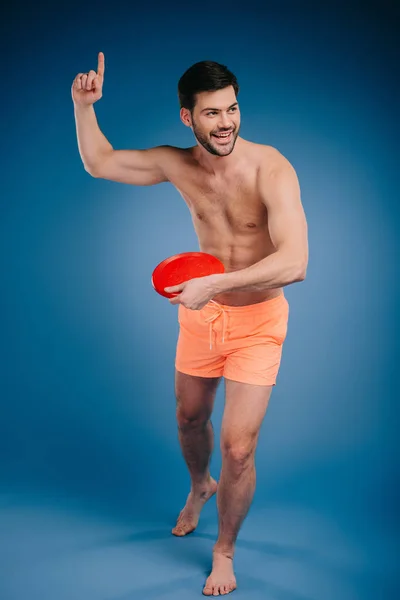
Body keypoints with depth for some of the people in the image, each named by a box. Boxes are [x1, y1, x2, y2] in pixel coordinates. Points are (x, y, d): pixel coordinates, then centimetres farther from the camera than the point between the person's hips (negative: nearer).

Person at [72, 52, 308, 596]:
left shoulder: (271, 169, -25)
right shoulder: (178, 164, -8)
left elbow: (294, 263, -36)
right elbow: (99, 162, 5)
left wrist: (214, 284, -38)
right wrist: (83, 104, -10)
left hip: (256, 320, -4)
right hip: (200, 310, 5)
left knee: (238, 450, -5)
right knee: (189, 419, 23)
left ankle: (224, 551, 23)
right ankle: (200, 488, 58)